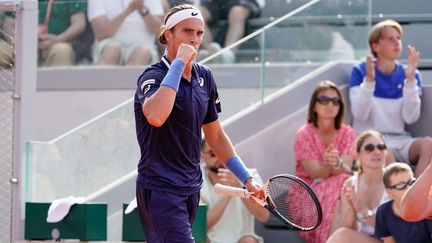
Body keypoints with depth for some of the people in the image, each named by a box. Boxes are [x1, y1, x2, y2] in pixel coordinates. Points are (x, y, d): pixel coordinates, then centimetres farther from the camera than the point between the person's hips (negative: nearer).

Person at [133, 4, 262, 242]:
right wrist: (178, 63, -29)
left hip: (191, 188, 8)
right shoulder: (152, 77, -13)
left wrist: (246, 178, 16)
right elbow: (156, 116, -36)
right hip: (159, 188, -8)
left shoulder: (205, 77, 10)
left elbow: (215, 135, 21)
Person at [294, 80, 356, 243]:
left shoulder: (347, 133, 1)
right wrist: (327, 165, -38)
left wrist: (338, 163, -37)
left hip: (339, 189, 3)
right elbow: (316, 175, -15)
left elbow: (347, 171, -13)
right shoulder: (304, 135, -7)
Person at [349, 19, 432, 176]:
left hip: (399, 140, 3)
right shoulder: (360, 71, 3)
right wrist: (369, 80, -20)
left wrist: (410, 79, -11)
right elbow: (360, 114, -8)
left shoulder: (410, 74, 10)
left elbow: (411, 118, -3)